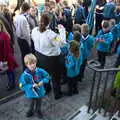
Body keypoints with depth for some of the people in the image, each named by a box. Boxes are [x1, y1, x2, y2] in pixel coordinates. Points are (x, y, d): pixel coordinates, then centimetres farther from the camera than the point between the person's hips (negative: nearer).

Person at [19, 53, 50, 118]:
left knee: (38, 104, 28)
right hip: (30, 94, -2)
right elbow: (22, 86, -23)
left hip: (40, 92, 2)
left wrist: (42, 81, -23)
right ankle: (31, 111, 57)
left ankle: (38, 110, 58)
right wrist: (32, 86, -30)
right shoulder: (25, 75, -27)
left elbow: (47, 76, -6)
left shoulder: (40, 71, -19)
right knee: (31, 105, 26)